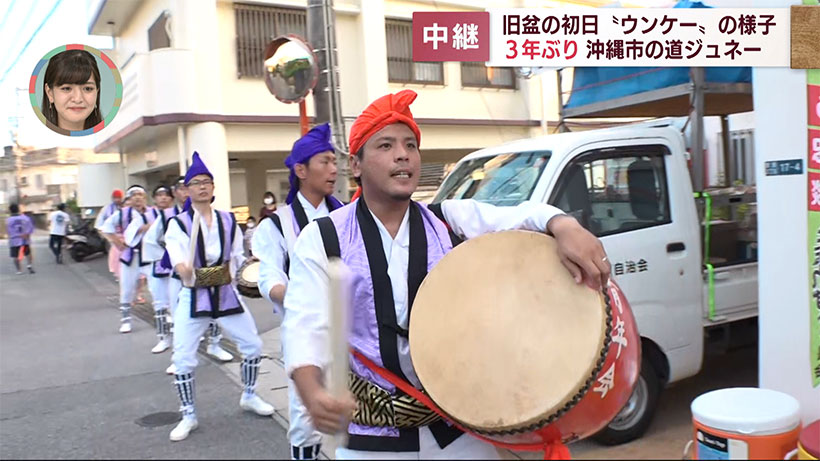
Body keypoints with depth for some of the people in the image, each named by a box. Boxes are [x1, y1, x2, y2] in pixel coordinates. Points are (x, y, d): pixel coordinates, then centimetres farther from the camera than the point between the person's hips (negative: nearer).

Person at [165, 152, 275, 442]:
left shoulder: (228, 220, 5)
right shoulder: (178, 224, -8)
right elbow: (178, 259, -22)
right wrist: (183, 269, -41)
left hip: (226, 293, 3)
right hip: (193, 297, -3)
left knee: (253, 345, 6)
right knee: (183, 359, -4)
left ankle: (249, 397, 31)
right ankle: (188, 416, 16)